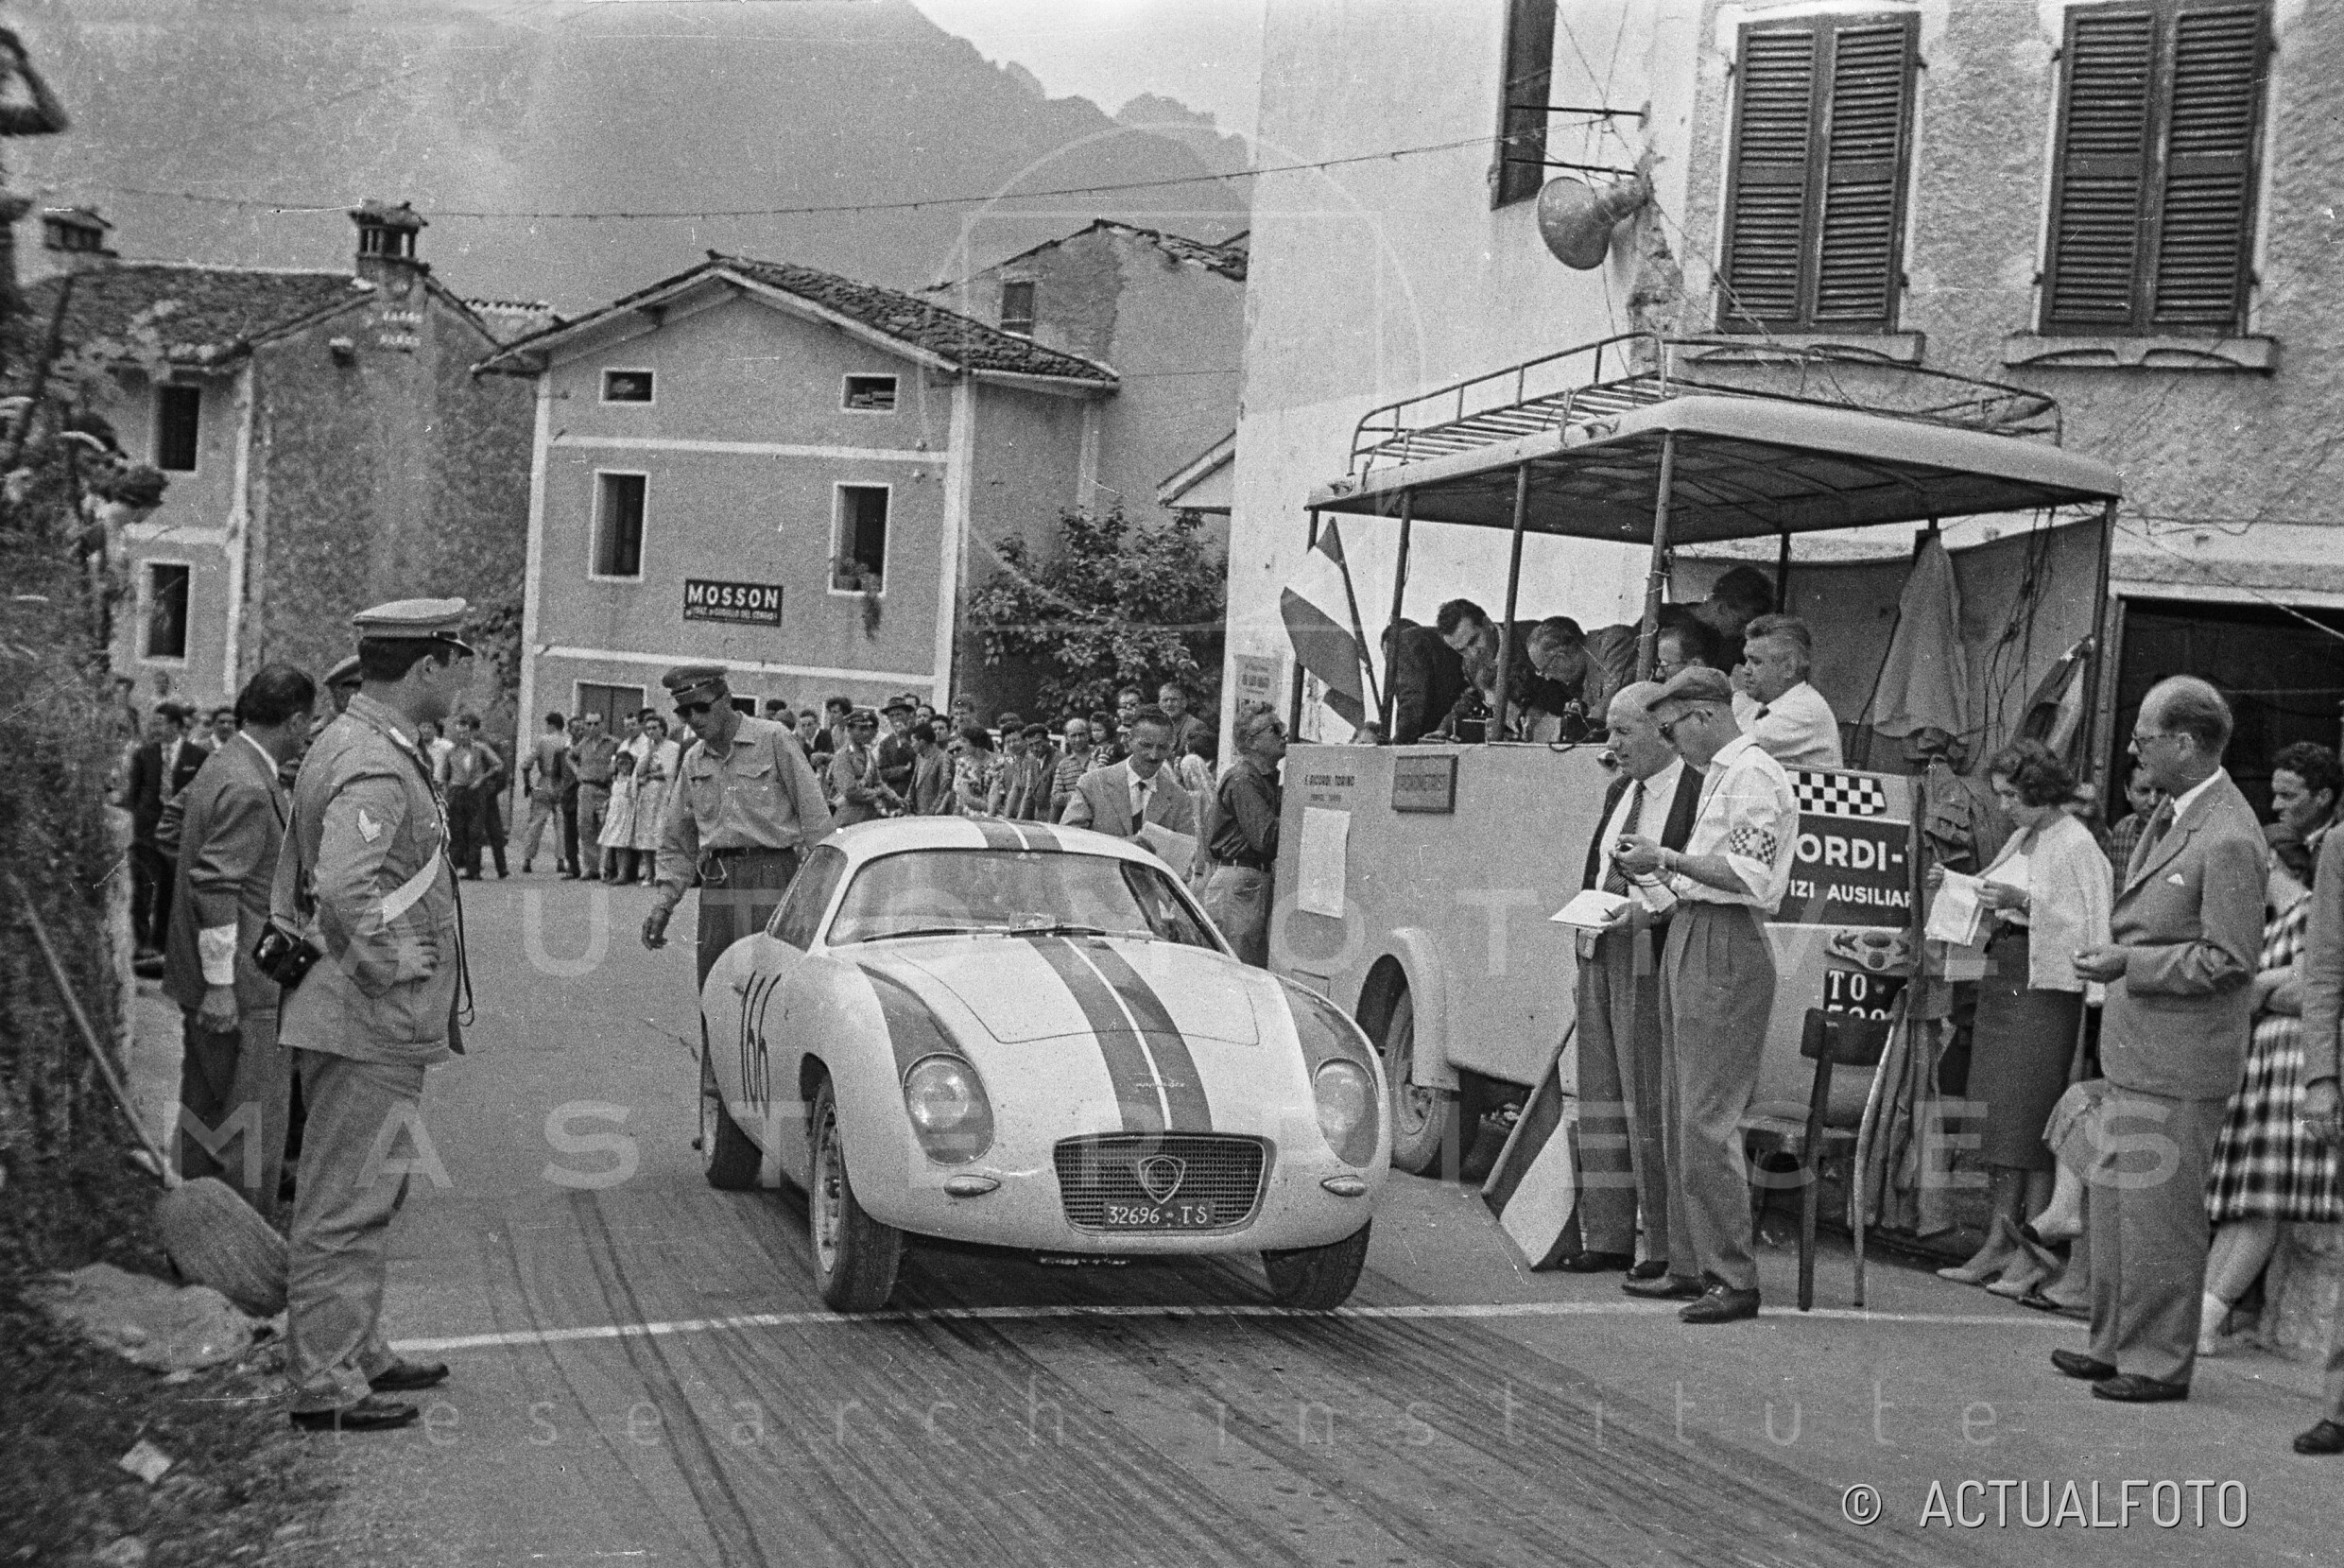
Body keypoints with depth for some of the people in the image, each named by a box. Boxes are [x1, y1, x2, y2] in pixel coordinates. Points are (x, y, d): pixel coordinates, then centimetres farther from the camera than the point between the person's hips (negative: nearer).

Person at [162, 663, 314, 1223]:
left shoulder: (222, 765, 11)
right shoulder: (248, 789, -21)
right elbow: (215, 886, -24)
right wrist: (220, 984, -21)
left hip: (203, 978, 11)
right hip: (240, 982, -11)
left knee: (205, 1112, 18)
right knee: (254, 1118, -3)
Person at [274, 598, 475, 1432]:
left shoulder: (345, 744, 13)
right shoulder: (376, 769, -20)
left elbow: (294, 873, 21)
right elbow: (345, 888, -34)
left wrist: (300, 950, 20)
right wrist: (388, 960, -21)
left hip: (352, 1017, 11)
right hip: (373, 1020, -11)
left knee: (360, 1197, 19)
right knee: (345, 1204, -3)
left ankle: (358, 1353, 31)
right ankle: (323, 1384, 4)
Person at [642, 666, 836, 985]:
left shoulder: (773, 740, -4)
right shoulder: (693, 760, 13)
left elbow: (814, 815, -5)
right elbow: (677, 841, 20)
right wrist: (664, 902, 11)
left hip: (771, 877, -5)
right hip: (716, 884, 6)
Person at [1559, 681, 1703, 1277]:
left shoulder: (1700, 791, -9)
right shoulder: (1618, 792, 18)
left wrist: (1651, 910, -23)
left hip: (1656, 961, -8)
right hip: (1600, 956, 8)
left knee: (1655, 1104, -4)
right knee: (1602, 1096, 9)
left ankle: (1669, 1246, 4)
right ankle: (1607, 1238, 16)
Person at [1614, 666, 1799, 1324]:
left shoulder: (1755, 773, -10)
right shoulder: (1718, 774, 20)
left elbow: (1749, 874, -18)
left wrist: (1668, 859, -14)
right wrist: (1658, 875, 9)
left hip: (1724, 947, -10)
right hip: (1689, 937, 10)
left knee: (1708, 1120, -11)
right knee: (1682, 1117, 12)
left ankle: (1734, 1280, -7)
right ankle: (1690, 1265, 18)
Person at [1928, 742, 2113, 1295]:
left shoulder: (2075, 844, -10)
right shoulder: (2021, 838, 15)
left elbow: (2084, 924, -17)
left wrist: (2021, 900, -23)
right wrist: (1956, 886, 6)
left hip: (2045, 985, -9)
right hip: (2001, 979, 9)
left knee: (2032, 1116, -8)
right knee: (2000, 1115, 8)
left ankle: (2032, 1253, -4)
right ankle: (1997, 1243, 13)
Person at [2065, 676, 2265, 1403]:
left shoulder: (2228, 838, -18)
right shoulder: (2168, 817, 11)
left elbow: (2229, 960, -18)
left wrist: (2131, 963, -18)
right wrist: (2116, 951, 9)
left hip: (2180, 1060, -10)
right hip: (2135, 1049, 10)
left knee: (2158, 1211, -1)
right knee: (2113, 1204, 17)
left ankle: (2160, 1363, 10)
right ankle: (2115, 1344, 29)